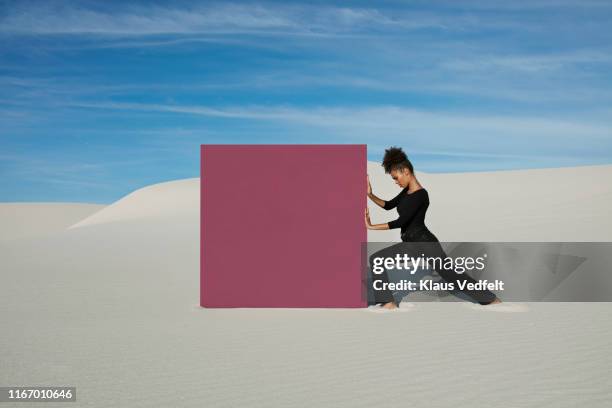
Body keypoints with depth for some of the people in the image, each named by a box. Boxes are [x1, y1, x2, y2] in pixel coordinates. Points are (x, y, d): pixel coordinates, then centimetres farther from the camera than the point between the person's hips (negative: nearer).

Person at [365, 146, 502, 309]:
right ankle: (389, 302, 0)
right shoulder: (407, 190, 7)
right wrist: (370, 195, 0)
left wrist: (371, 226, -23)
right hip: (411, 244, 9)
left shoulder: (420, 195, -21)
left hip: (425, 244, -9)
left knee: (452, 275, 3)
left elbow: (400, 222, -26)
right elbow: (388, 205, 17)